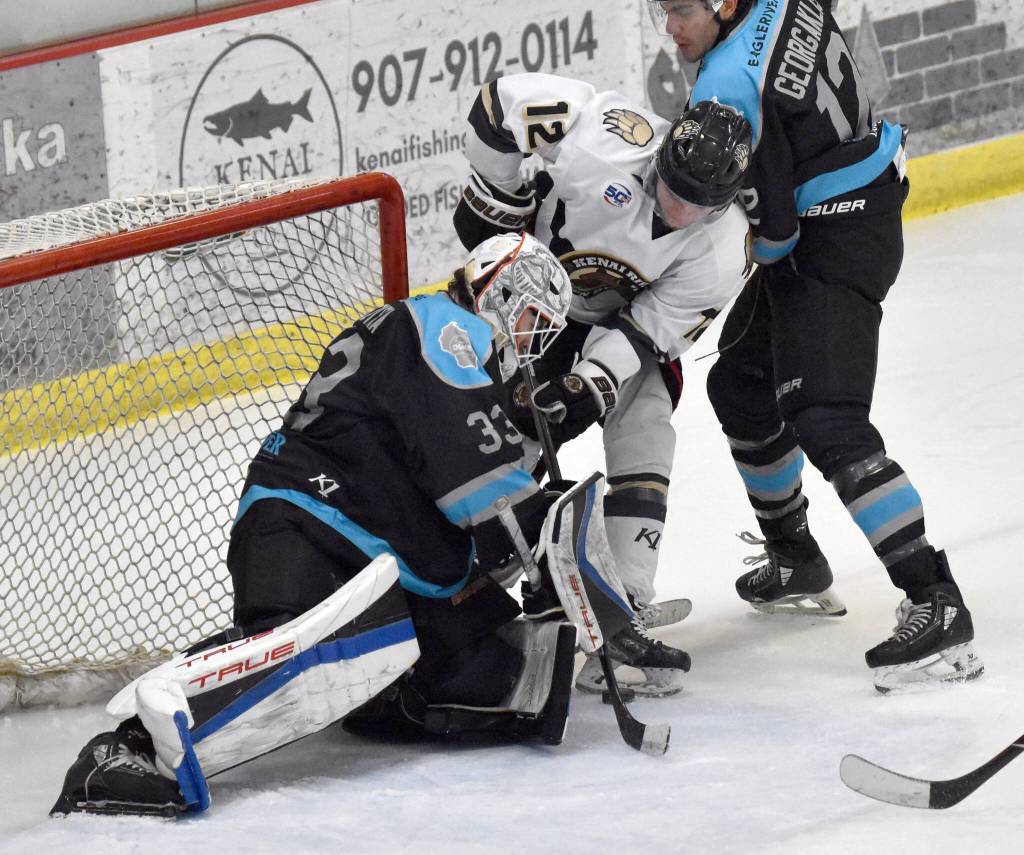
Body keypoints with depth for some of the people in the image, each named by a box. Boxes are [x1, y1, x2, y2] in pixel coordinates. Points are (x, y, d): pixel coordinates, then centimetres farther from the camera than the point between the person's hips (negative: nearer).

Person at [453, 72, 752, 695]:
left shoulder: (719, 251, -24)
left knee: (645, 436, -13)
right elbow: (506, 101, -24)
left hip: (622, 322, 2)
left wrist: (593, 383, -33)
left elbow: (651, 327, -19)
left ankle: (629, 611, -12)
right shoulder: (607, 139, -34)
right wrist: (496, 199, -16)